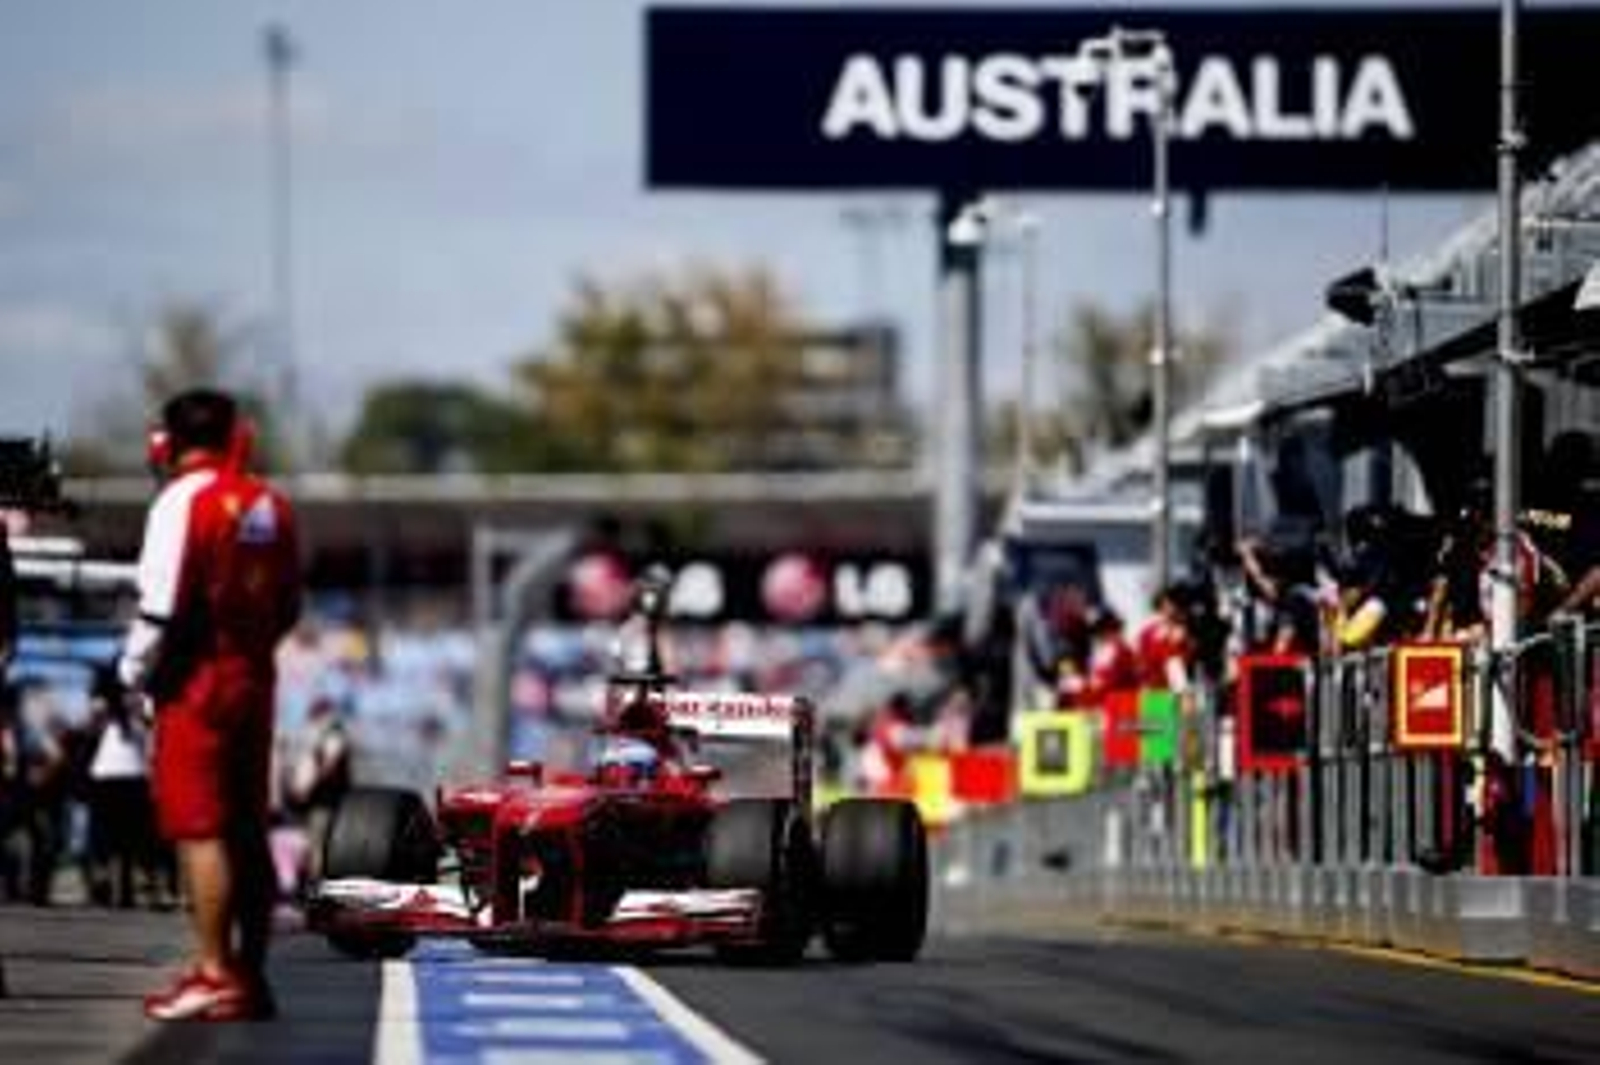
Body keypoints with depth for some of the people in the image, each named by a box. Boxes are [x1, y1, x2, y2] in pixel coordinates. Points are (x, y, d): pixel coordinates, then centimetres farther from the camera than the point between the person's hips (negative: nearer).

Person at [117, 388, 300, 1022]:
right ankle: (252, 975, 14)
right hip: (255, 679, 7)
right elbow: (289, 605, 15)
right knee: (248, 830, 11)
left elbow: (162, 606, -15)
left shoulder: (183, 501, -11)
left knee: (200, 830, -7)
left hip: (197, 683, -7)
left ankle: (216, 974, -12)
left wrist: (135, 674, -2)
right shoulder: (270, 505, 11)